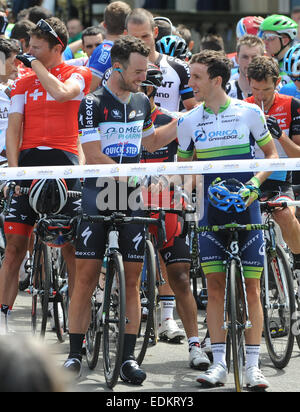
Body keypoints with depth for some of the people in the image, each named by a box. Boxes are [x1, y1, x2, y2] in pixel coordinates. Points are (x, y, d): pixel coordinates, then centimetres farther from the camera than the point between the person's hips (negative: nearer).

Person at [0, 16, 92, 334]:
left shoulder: (77, 75, 6)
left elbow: (62, 92, -18)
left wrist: (36, 64, -5)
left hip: (62, 161, -3)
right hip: (29, 160, 3)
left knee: (71, 247, -3)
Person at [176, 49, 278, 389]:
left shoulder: (249, 113, -3)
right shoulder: (189, 122, 4)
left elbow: (271, 154, 6)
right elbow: (183, 167, 14)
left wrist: (255, 182, -10)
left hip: (246, 209, -2)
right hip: (212, 212, 2)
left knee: (251, 286, -2)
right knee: (215, 285, -1)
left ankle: (252, 365, 2)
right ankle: (219, 363, 2)